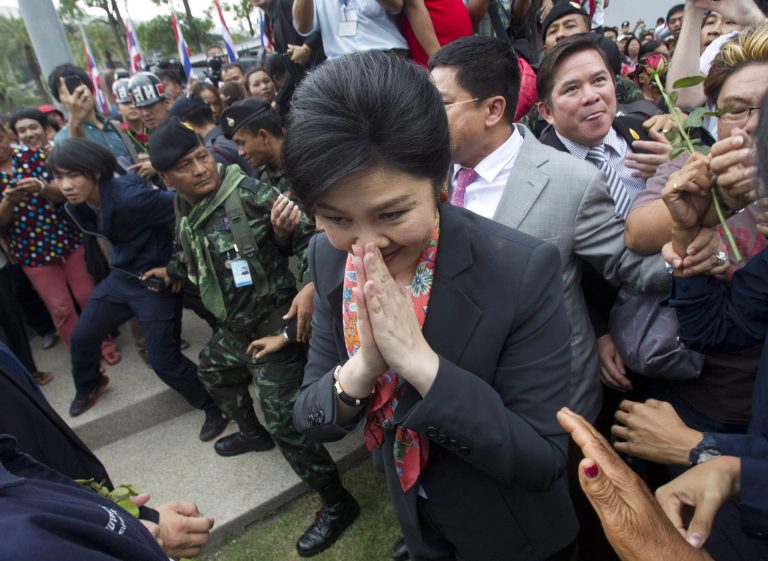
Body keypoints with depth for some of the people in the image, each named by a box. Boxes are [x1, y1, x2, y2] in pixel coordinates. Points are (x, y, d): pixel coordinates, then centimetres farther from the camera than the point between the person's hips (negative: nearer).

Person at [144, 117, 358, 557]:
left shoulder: (248, 193, -20)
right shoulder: (186, 214, 6)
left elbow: (309, 234, -25)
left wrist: (310, 288, -35)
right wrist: (171, 272, 35)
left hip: (274, 325, -9)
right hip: (234, 327, 10)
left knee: (284, 420, -9)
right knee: (214, 371, 33)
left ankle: (337, 504, 11)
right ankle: (252, 432, 60)